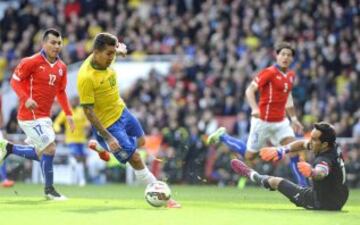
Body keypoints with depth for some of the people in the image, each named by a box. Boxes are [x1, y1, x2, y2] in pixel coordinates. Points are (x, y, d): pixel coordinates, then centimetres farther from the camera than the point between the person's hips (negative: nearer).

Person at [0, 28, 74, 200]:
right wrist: (26, 99, -22)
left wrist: (68, 114, 8)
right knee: (50, 148, -11)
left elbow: (61, 92, 17)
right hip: (30, 115, -8)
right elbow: (15, 80, -7)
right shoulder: (32, 62, -12)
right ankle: (49, 189, 3)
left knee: (41, 154, 14)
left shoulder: (61, 67, 7)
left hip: (44, 116, 8)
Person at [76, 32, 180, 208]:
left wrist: (120, 47, -10)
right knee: (135, 159, -8)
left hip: (121, 111, 9)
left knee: (140, 142, 27)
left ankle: (99, 147, 47)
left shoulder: (103, 59, -11)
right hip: (108, 124, -9)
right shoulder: (86, 77, -32)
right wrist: (108, 137, -29)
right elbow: (88, 111, -28)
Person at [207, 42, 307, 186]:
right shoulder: (269, 72, -15)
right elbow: (250, 90, -18)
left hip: (280, 121, 6)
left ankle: (302, 185, -3)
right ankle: (222, 136, 25)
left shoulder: (291, 75, 8)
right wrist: (255, 108, -33)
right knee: (249, 155, 5)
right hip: (263, 121, -6)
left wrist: (293, 119, 21)